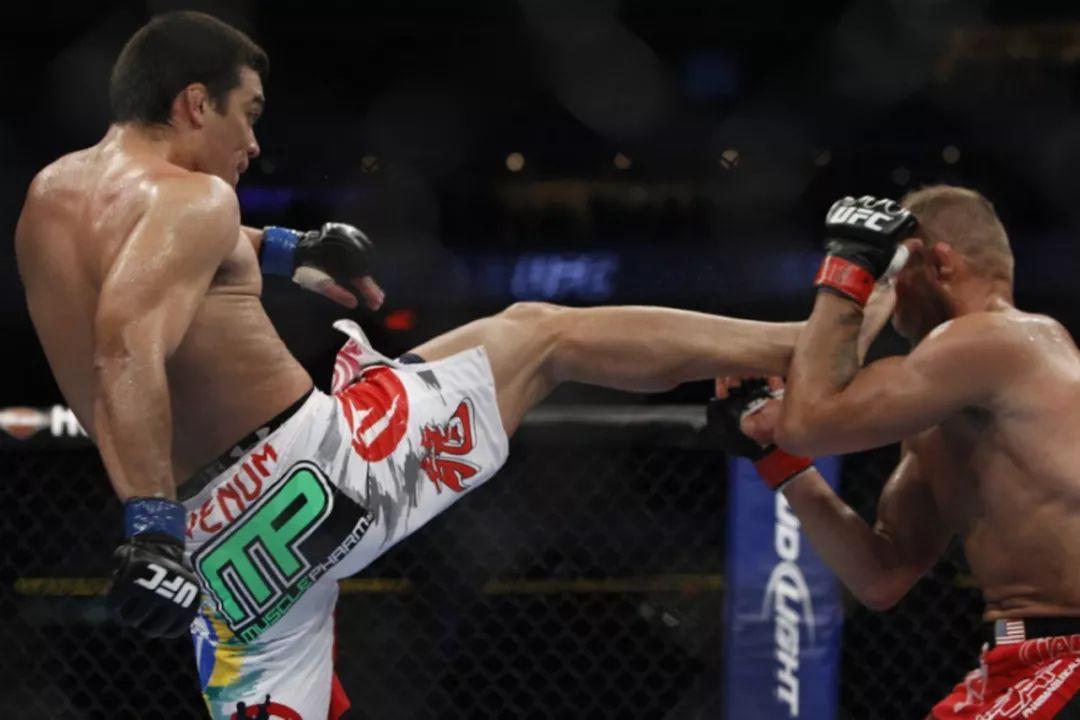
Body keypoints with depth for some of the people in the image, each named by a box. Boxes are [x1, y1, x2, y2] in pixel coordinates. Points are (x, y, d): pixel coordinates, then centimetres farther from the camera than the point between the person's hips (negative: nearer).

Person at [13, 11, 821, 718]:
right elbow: (130, 350, -31)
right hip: (317, 462, -7)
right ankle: (800, 344, 15)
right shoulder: (190, 200, -13)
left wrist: (283, 248, 45)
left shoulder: (52, 194, 14)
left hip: (218, 534, 7)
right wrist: (149, 528, -40)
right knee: (542, 333, 11)